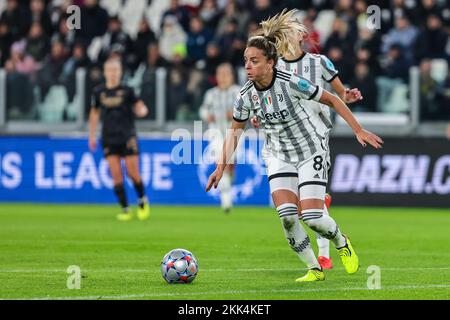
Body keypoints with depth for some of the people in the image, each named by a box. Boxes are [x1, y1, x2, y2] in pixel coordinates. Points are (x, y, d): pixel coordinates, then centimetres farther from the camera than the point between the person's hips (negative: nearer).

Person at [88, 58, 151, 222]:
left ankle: (143, 201, 21)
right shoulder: (99, 92, 4)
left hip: (127, 137, -2)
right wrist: (92, 136, 14)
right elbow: (94, 113, 15)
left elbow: (140, 107, 0)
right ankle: (125, 210, 2)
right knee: (116, 175, -5)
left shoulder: (127, 90, -3)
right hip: (109, 139, 2)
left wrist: (141, 110, -25)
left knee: (133, 174, -4)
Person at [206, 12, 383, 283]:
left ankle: (342, 243, 22)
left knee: (313, 217, -12)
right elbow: (236, 130, 5)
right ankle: (315, 269, 4)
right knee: (287, 216, -14)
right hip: (279, 156, 4)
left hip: (311, 151, -4)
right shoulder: (247, 95, -12)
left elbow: (332, 100, -13)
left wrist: (359, 130, -13)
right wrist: (222, 166, 0)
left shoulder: (291, 83, -25)